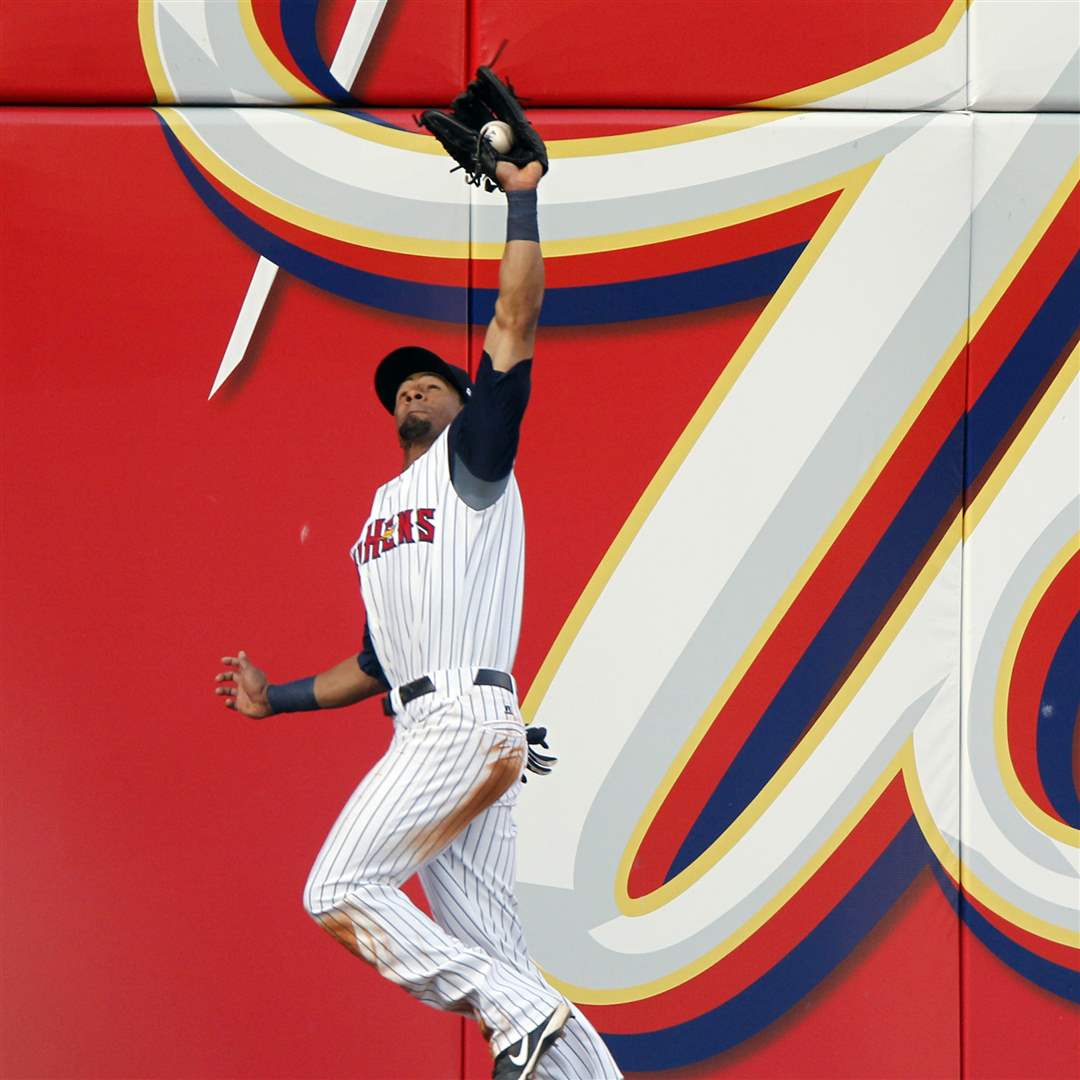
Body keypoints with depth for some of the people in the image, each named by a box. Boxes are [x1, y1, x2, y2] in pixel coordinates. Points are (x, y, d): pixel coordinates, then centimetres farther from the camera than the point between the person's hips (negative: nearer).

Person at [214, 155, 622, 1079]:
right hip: (428, 727, 8)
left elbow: (515, 324, -2)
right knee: (492, 956, -2)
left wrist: (522, 200, -2)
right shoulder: (381, 513, 30)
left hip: (466, 717, -8)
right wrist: (277, 699, 24)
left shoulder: (473, 451, 10)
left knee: (337, 893, -17)